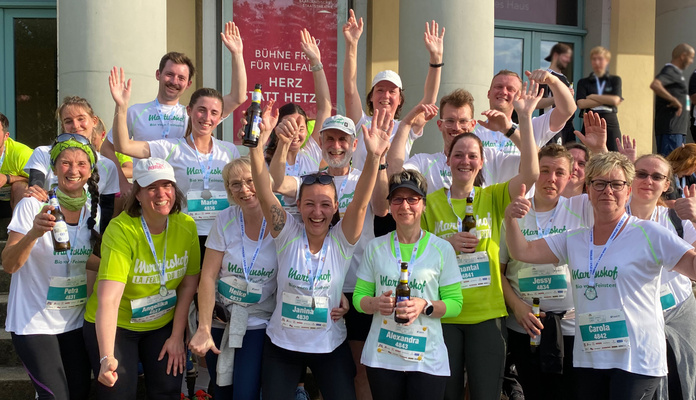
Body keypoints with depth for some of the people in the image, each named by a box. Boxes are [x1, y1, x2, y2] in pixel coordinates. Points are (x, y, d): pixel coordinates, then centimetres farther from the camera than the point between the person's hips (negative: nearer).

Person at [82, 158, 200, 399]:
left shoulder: (186, 226, -11)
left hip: (163, 325, 4)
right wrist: (107, 357, -42)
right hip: (114, 326, -3)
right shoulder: (121, 230, -25)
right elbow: (108, 299, -34)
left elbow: (189, 282, -1)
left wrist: (177, 336, -2)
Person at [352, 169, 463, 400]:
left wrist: (425, 306, -20)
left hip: (427, 360, -1)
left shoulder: (442, 249, -2)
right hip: (381, 355, 2)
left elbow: (455, 303, -2)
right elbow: (359, 297, 7)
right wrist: (376, 303, -15)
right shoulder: (375, 247, 4)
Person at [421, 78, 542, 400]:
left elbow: (530, 173, -14)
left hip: (486, 314, 0)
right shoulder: (431, 203, 3)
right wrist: (446, 244, -14)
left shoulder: (492, 198, 2)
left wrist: (525, 118, -18)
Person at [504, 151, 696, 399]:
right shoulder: (573, 240, 8)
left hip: (637, 360, -5)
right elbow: (522, 251, 5)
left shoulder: (648, 234, -6)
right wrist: (511, 219, -13)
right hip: (588, 359, 5)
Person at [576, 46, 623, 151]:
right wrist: (607, 101, -6)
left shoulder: (615, 80, 12)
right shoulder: (583, 82, 11)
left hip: (611, 124, 0)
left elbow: (615, 100, -5)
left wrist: (592, 96, -1)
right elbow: (581, 103, -7)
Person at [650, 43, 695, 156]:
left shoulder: (677, 72, 21)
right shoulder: (670, 70, -9)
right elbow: (654, 85, -29)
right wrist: (674, 100, -24)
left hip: (678, 129, 10)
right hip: (670, 129, -10)